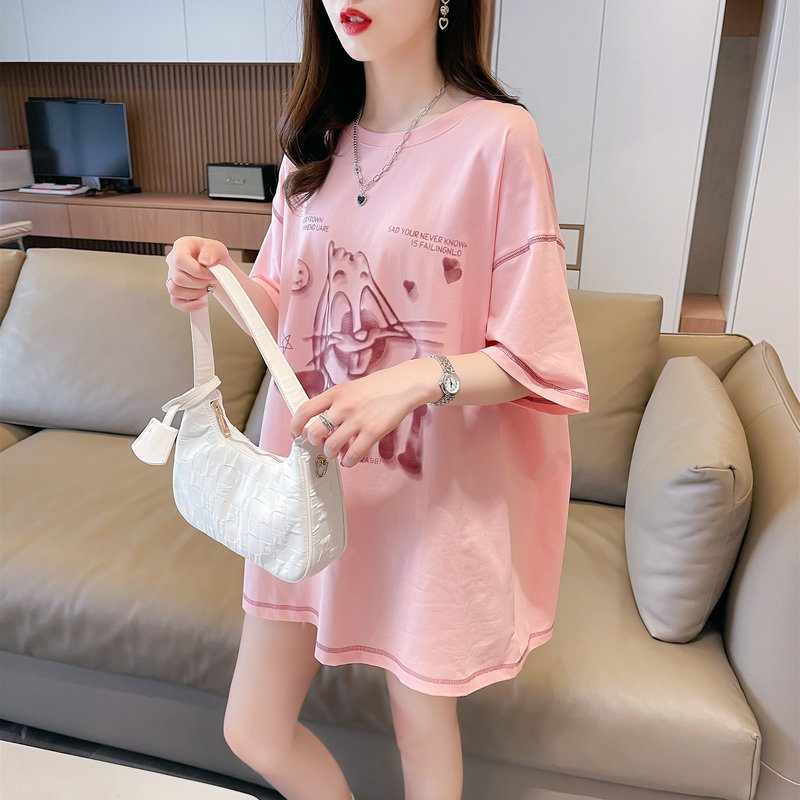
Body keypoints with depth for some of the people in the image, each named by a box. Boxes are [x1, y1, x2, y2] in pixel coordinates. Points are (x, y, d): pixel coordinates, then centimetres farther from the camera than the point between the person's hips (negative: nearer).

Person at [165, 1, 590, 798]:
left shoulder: (497, 136, -13)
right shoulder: (315, 142, 5)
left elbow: (535, 359, -13)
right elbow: (287, 313, 9)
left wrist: (416, 379, -30)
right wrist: (222, 280, -11)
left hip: (428, 492, -5)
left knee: (421, 729, 17)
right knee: (252, 732, 15)